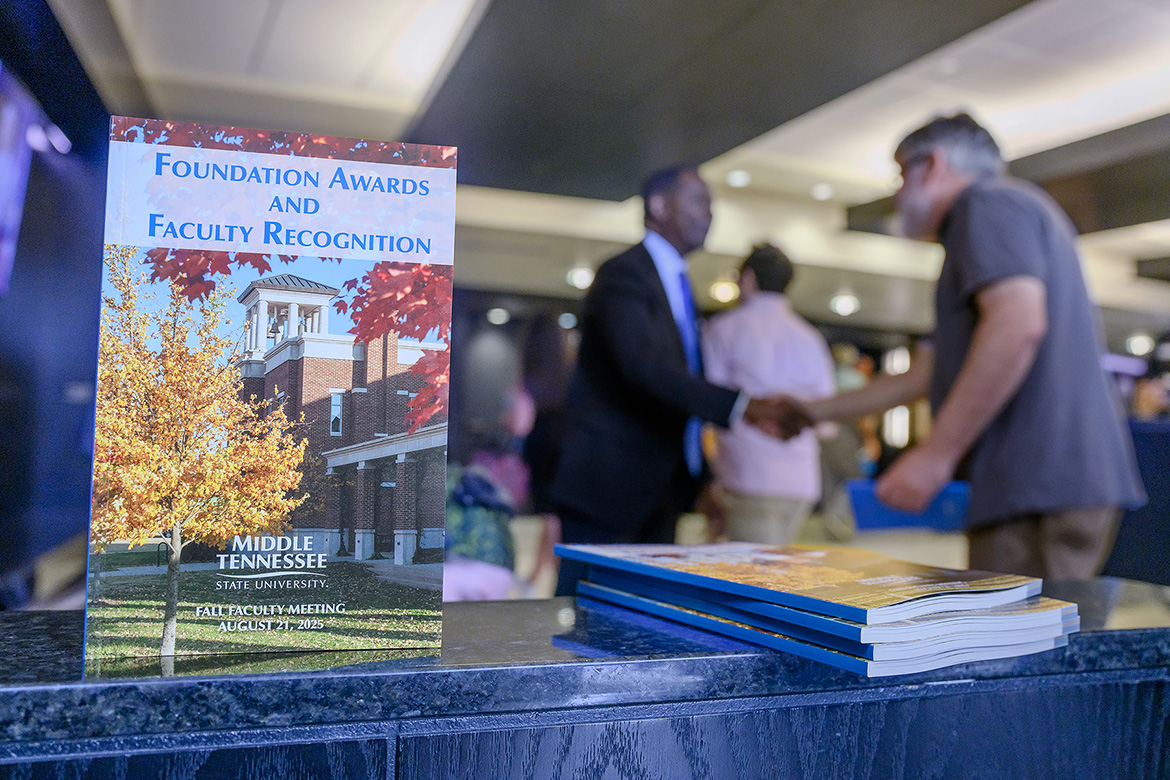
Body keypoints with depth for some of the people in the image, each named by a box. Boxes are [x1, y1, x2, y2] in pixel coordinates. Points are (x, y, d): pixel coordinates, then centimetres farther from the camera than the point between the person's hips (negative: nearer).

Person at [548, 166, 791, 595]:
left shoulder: (679, 285, 19)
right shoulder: (623, 274, -11)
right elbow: (644, 366, -27)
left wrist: (702, 481, 16)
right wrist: (739, 406, -34)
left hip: (660, 492, 9)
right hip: (608, 485, -9)